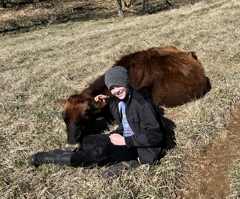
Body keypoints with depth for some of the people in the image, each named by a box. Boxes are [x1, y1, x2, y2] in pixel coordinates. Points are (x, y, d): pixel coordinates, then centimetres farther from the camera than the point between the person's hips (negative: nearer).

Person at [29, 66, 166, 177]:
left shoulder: (142, 103, -24)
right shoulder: (120, 99, 2)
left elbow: (156, 136, -26)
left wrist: (125, 141, -24)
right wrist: (109, 101, 7)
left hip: (143, 148, -10)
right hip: (126, 138, 10)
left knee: (101, 152, -28)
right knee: (88, 140, 4)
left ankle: (50, 158, -12)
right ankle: (126, 160, -10)